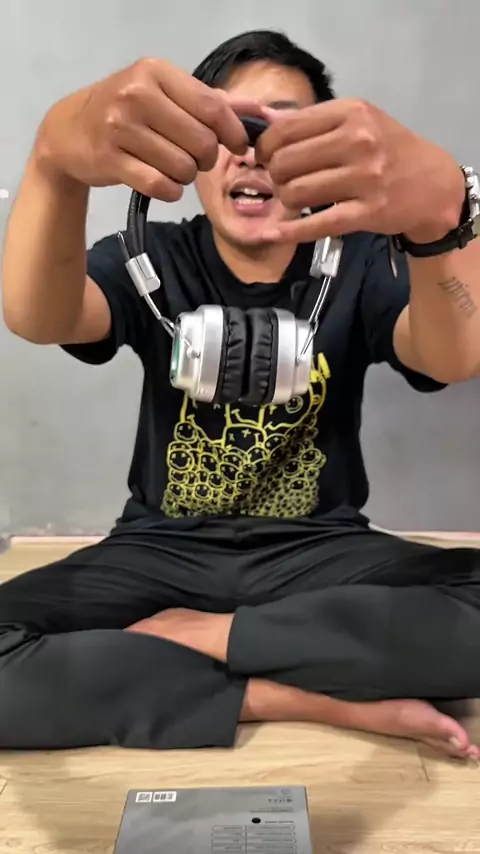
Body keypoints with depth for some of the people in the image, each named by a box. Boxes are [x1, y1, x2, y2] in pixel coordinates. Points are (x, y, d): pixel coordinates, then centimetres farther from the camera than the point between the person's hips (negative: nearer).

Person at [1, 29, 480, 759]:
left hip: (320, 556, 0)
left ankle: (185, 638, -14)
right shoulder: (152, 262, -4)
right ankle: (340, 698, -17)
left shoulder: (361, 263, -5)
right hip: (164, 555, 1)